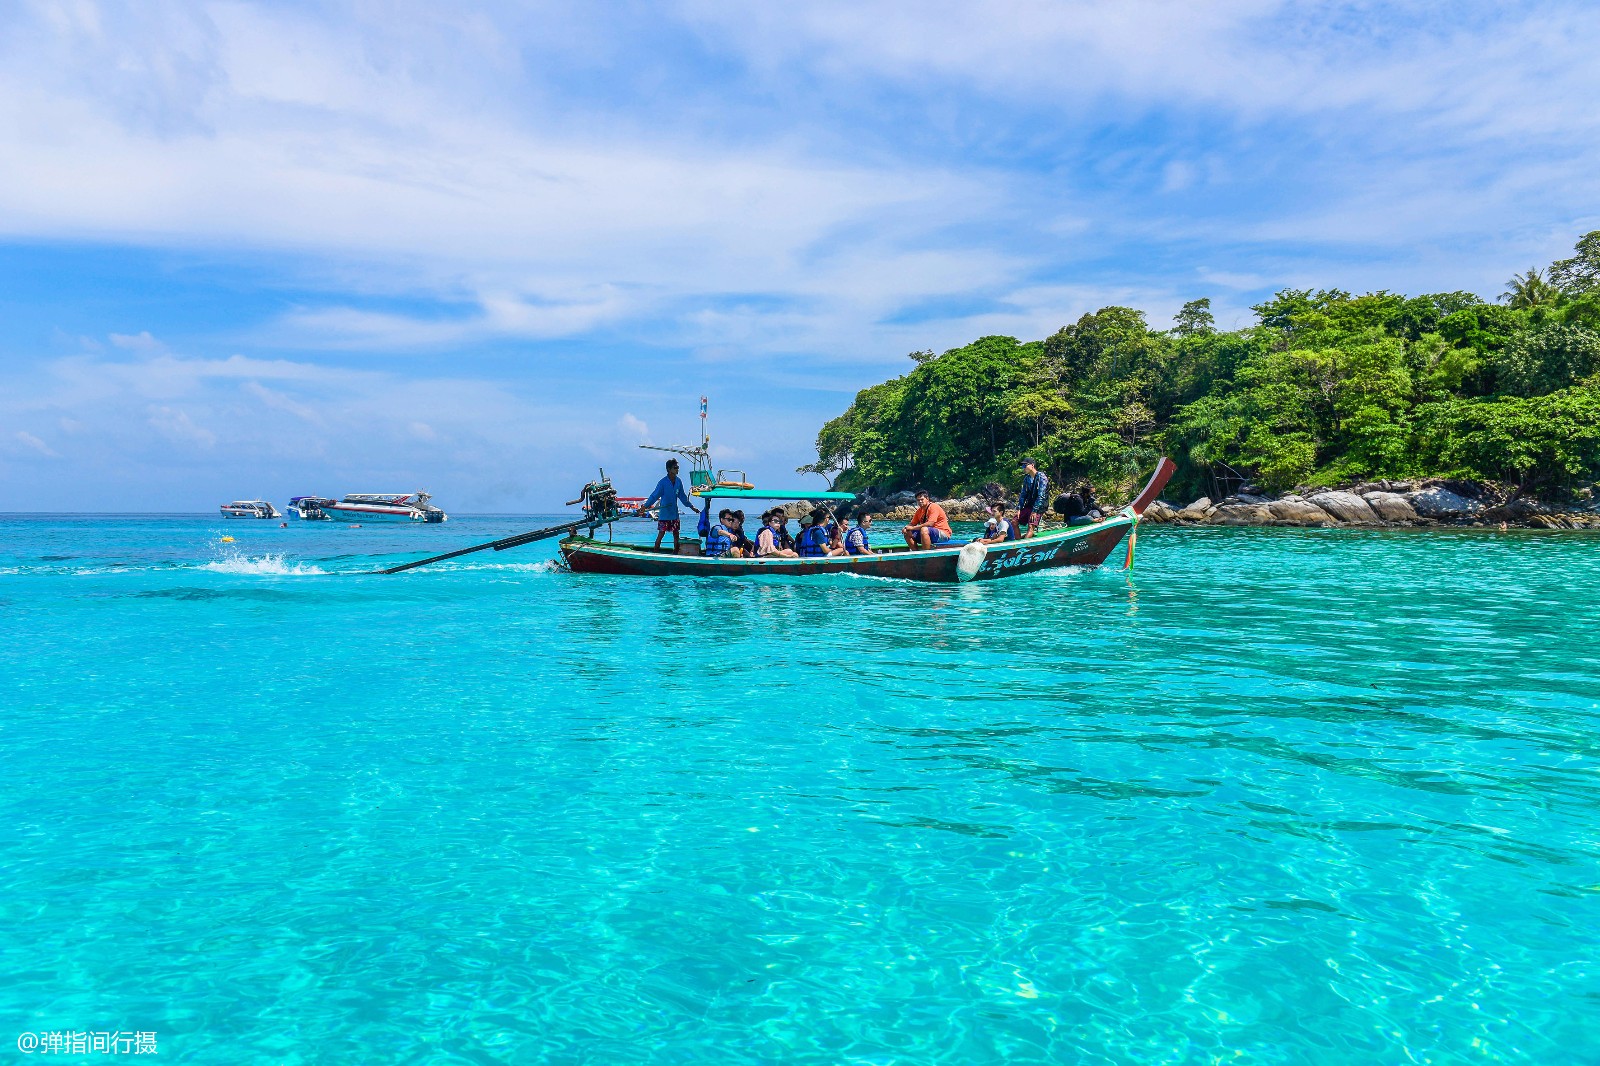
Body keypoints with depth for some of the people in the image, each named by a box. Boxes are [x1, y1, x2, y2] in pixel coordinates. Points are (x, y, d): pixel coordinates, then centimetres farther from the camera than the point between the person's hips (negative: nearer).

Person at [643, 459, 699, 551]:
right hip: (664, 514, -5)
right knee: (661, 534, -3)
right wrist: (645, 506, -20)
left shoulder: (678, 482, 5)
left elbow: (682, 496, 15)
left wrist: (692, 507, 18)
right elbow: (655, 495, -11)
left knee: (676, 533, 8)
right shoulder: (663, 482, -11)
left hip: (674, 513, 5)